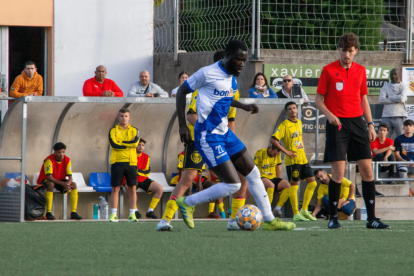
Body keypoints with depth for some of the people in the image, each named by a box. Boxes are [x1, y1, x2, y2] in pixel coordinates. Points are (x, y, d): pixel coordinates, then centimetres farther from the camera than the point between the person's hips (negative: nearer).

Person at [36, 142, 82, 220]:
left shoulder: (67, 160, -9)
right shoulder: (49, 160, -24)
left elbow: (70, 177, -11)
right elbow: (49, 177, -33)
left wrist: (68, 184, -36)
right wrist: (63, 184, -44)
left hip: (60, 180, 5)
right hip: (44, 181, -5)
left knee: (74, 185, -20)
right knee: (51, 184, -39)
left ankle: (73, 213, -19)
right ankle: (48, 213, -36)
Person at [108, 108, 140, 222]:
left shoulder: (134, 131, 10)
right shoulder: (113, 131, 7)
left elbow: (135, 142, -10)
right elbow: (114, 144, -10)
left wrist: (120, 142, -7)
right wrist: (128, 144, -7)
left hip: (131, 162, 1)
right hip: (117, 162, -1)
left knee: (132, 188, 0)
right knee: (115, 188, -2)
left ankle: (132, 214, 5)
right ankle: (114, 214, 0)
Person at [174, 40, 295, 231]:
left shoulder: (231, 78, 10)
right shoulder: (208, 73, -15)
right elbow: (181, 92, -8)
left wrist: (244, 107, 14)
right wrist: (182, 125, -11)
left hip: (224, 133, 9)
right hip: (208, 136, -9)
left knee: (253, 173, 12)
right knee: (232, 185, -14)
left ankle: (269, 220, 22)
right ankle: (187, 203, 1)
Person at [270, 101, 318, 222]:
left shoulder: (299, 123, 13)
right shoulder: (284, 125, -9)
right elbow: (273, 140, -16)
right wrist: (286, 151, -15)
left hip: (303, 159, 7)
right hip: (292, 160, -7)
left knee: (312, 183, 4)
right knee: (294, 185, -5)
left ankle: (304, 210, 11)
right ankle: (296, 214, -2)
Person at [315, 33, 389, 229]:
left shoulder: (360, 71, 12)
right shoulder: (328, 70, -1)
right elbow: (318, 99, 0)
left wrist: (370, 124, 11)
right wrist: (329, 114, -18)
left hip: (357, 122, 4)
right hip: (337, 124, -4)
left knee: (367, 168, -1)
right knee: (338, 171, -10)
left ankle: (371, 218, 3)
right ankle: (333, 217, 2)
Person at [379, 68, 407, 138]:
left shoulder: (403, 87, 9)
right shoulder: (385, 87, 14)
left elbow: (402, 98, -11)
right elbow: (381, 100, -3)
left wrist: (389, 97, -1)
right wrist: (396, 99, -6)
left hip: (399, 116, -2)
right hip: (387, 116, 2)